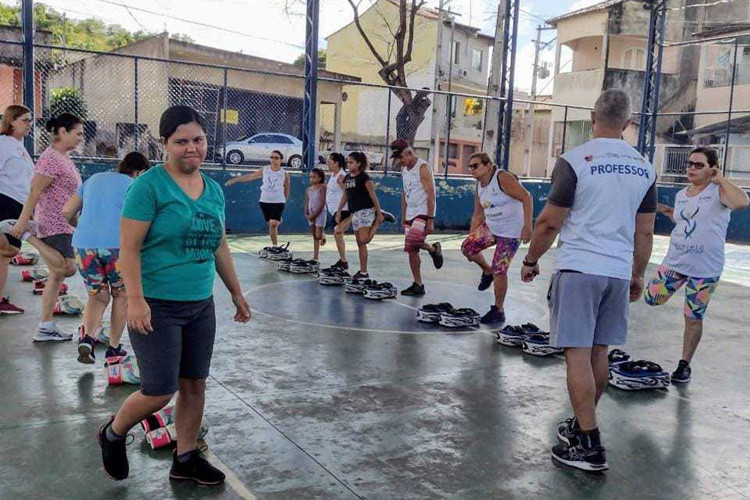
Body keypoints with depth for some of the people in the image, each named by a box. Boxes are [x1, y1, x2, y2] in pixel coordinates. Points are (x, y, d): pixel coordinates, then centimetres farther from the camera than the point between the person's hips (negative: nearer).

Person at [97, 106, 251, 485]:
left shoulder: (214, 190, 9)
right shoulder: (150, 185, -11)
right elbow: (129, 248, -14)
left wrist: (236, 293, 19)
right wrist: (136, 300, -22)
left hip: (201, 307, 7)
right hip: (157, 307, -6)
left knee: (195, 386, 12)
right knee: (160, 392, -3)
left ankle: (185, 459, 29)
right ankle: (113, 434, 27)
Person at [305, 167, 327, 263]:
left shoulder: (322, 188, -7)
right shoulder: (308, 190, 11)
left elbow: (322, 203, -13)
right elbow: (307, 203, 11)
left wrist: (315, 214, -16)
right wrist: (306, 214, -4)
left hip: (319, 213, -6)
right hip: (311, 214, 6)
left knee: (318, 235, -14)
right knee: (314, 236, 8)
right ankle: (315, 256, 10)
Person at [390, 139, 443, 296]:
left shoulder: (423, 167, -12)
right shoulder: (404, 169, 13)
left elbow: (431, 195, -16)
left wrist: (430, 220, -21)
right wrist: (403, 218, 15)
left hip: (423, 213, -8)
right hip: (410, 214, 8)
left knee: (412, 240, -29)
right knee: (411, 251, 5)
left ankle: (434, 249, 0)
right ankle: (418, 285, 12)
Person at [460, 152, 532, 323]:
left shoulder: (503, 178, -20)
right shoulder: (480, 187, 6)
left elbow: (526, 198, -25)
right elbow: (478, 215, 14)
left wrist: (527, 226, -32)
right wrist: (471, 238, 14)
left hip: (511, 233, -8)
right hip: (490, 228, 8)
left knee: (499, 271, -6)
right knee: (467, 247, -3)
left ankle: (498, 311, 10)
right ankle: (487, 271, 25)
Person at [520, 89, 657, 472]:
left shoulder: (575, 161, -9)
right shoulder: (644, 168, 8)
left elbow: (550, 222, -8)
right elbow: (645, 232, 13)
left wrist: (530, 261, 5)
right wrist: (638, 276, 22)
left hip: (579, 268, -6)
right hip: (619, 272, 6)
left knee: (578, 354, -2)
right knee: (598, 351, 16)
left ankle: (590, 446, -1)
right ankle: (582, 424, 31)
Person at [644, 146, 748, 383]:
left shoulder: (718, 191, -11)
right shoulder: (681, 195, 8)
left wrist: (721, 179, -21)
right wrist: (669, 212, 9)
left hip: (705, 268, -5)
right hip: (675, 260, 6)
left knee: (693, 319, 4)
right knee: (651, 298, 7)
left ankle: (685, 365, 20)